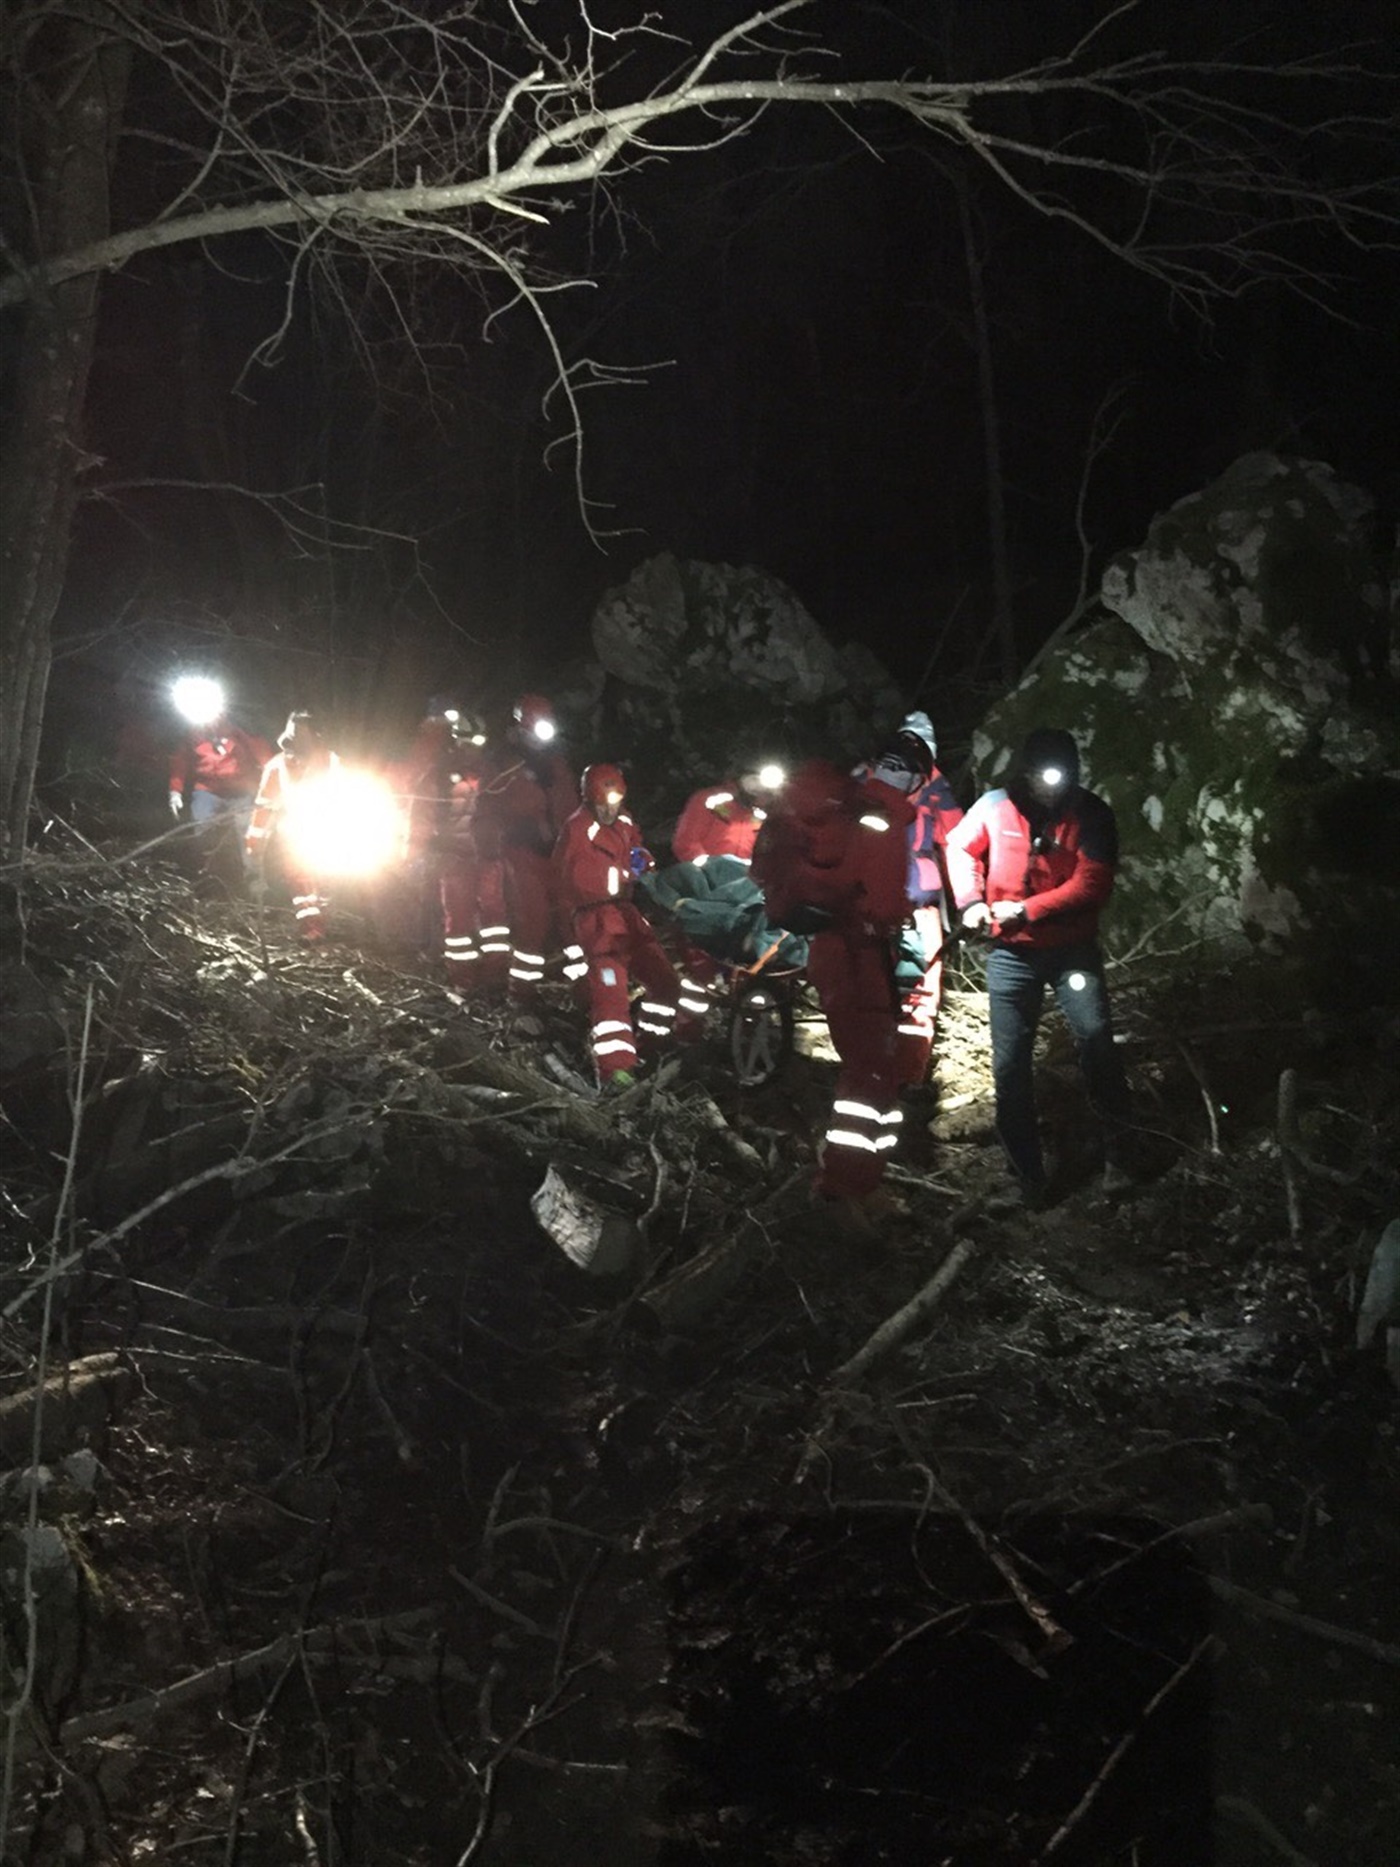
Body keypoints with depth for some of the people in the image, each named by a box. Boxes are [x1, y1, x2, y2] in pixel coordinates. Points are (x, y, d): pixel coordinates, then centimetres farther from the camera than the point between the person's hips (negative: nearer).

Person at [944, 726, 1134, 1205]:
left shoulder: (1090, 815, -9)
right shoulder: (996, 806, -5)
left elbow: (1092, 883, -17)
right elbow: (960, 848, 10)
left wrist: (1027, 910, -21)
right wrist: (971, 901, -5)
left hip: (1072, 948, -2)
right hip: (1011, 953, 2)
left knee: (1095, 1036, -22)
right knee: (1010, 1064, 4)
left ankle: (1117, 1154, -12)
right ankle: (1027, 1175, 15)